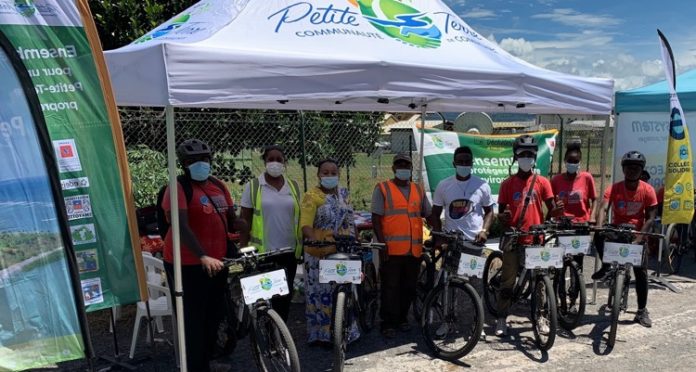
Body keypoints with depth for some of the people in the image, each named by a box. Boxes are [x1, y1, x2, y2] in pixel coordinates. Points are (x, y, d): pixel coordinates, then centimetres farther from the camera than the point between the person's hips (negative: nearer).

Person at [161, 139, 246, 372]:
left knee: (213, 317, 19)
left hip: (216, 262, 7)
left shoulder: (218, 186, 10)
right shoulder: (178, 188, -12)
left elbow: (231, 221, 12)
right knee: (193, 321, 0)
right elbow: (182, 227, -23)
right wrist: (203, 257, -34)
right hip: (188, 265, -7)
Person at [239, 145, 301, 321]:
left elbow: (299, 218, 12)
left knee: (285, 297, 10)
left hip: (289, 252, 3)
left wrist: (303, 245, 8)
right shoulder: (252, 187, -2)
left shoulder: (293, 187, 7)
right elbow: (244, 221, -1)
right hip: (262, 253, -3)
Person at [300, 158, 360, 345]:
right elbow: (306, 226, -17)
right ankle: (321, 334, 12)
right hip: (320, 253, -5)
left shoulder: (343, 194, 13)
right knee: (320, 293, 0)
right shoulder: (312, 196, -7)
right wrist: (317, 241, -33)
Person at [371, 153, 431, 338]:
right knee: (390, 287, 1)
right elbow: (376, 218, -4)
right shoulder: (382, 189, 1)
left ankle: (402, 318, 27)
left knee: (409, 286, 12)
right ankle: (388, 323, 11)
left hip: (414, 249, 4)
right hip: (391, 249, -4)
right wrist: (382, 243, -11)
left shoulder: (418, 190, 14)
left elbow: (429, 215, 18)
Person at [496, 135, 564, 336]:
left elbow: (551, 210, 3)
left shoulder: (542, 182, 3)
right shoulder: (507, 184, 1)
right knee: (508, 280, 1)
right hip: (513, 239, -1)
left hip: (535, 239, 1)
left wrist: (556, 211, -20)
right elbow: (501, 213, 3)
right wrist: (502, 218, -20)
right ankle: (502, 318, 8)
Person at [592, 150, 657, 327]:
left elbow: (650, 218, -11)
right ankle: (606, 266, -8)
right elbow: (604, 208, -25)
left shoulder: (647, 190, -10)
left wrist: (639, 237, -25)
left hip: (637, 234, 0)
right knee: (599, 236, -33)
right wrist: (599, 227, -45)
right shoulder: (614, 188, -12)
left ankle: (642, 311, 11)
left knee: (641, 272, -3)